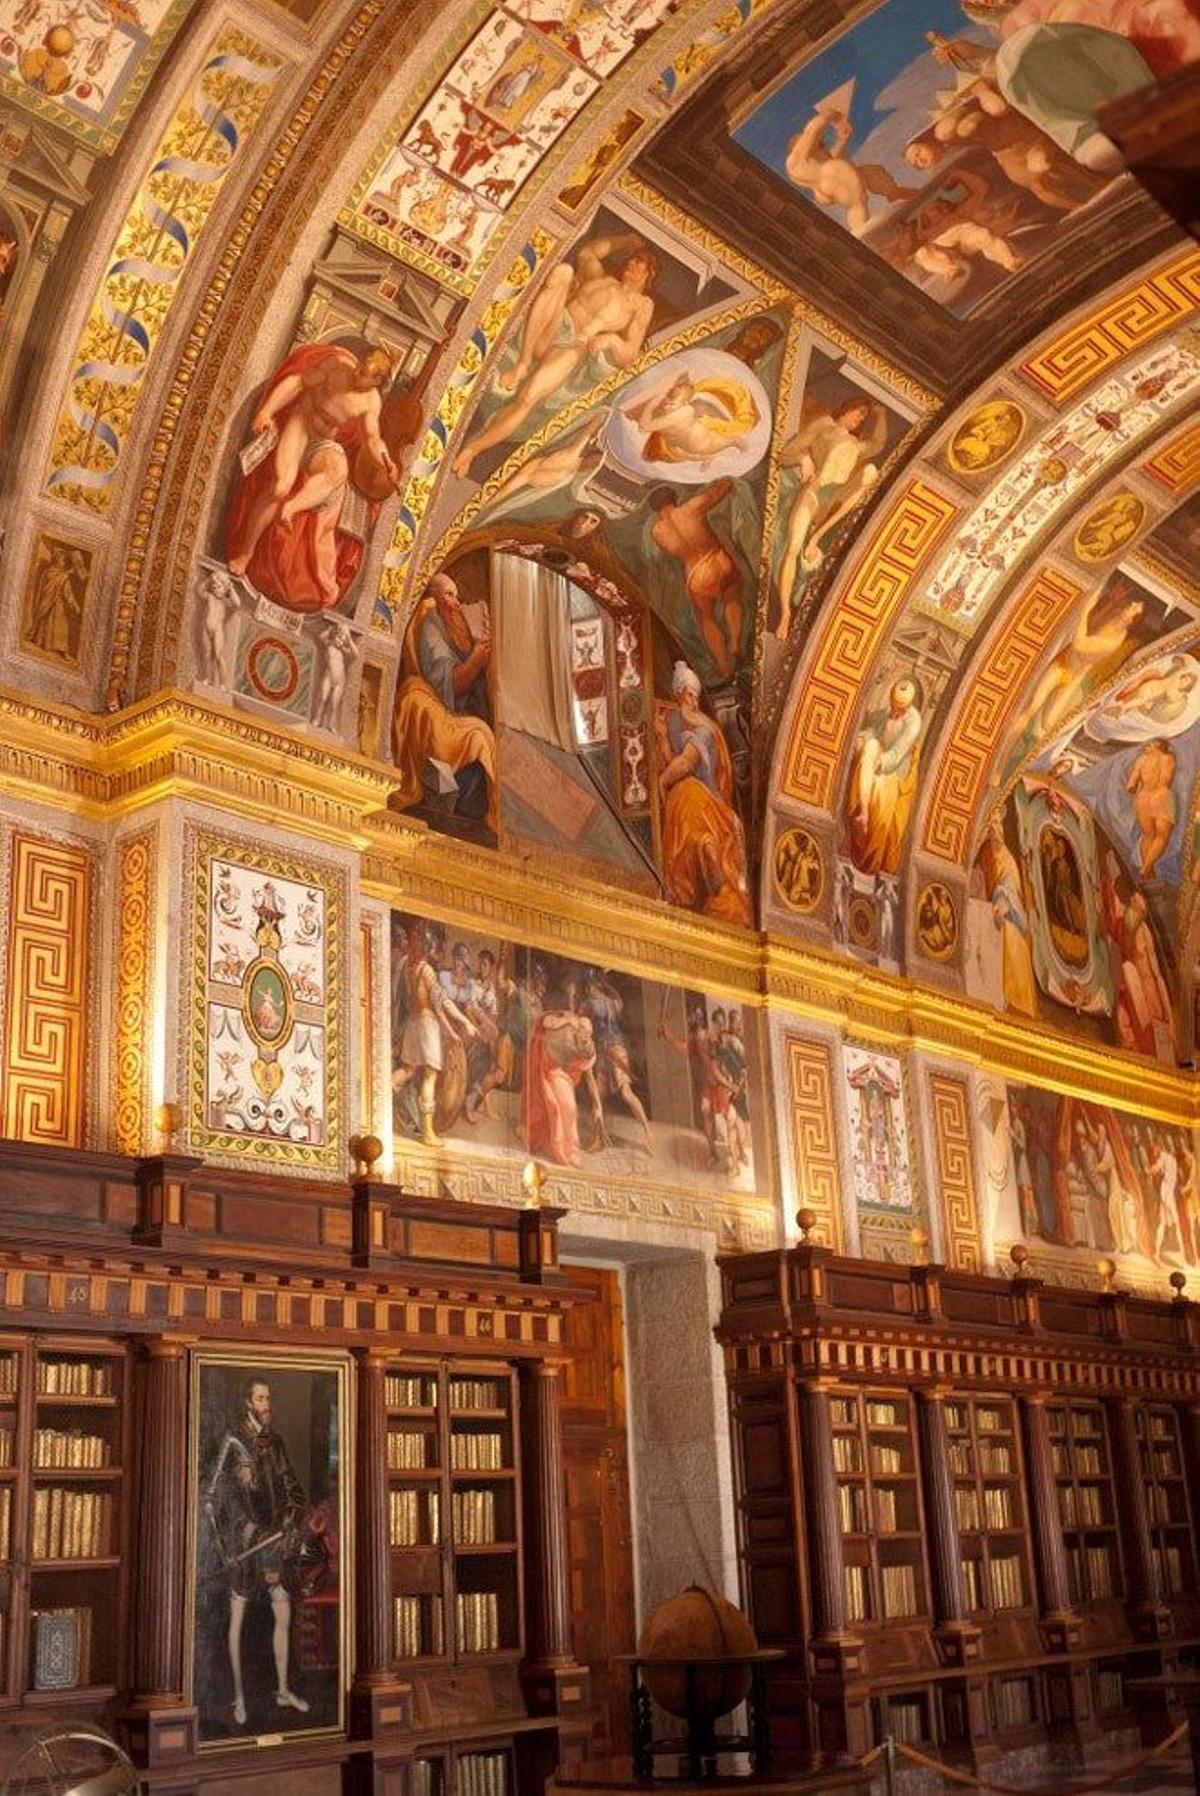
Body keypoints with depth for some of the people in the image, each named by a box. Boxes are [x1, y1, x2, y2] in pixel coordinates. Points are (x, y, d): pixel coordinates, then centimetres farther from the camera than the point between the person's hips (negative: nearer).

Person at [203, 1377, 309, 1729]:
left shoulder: (275, 1441, 8)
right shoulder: (234, 1442, -11)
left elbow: (293, 1489, 14)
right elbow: (214, 1496, -14)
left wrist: (290, 1522, -1)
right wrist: (242, 1527, -18)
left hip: (271, 1538, 6)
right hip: (243, 1539, -6)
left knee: (284, 1615, 8)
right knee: (238, 1617, 2)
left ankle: (283, 1690, 19)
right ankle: (238, 1695, 10)